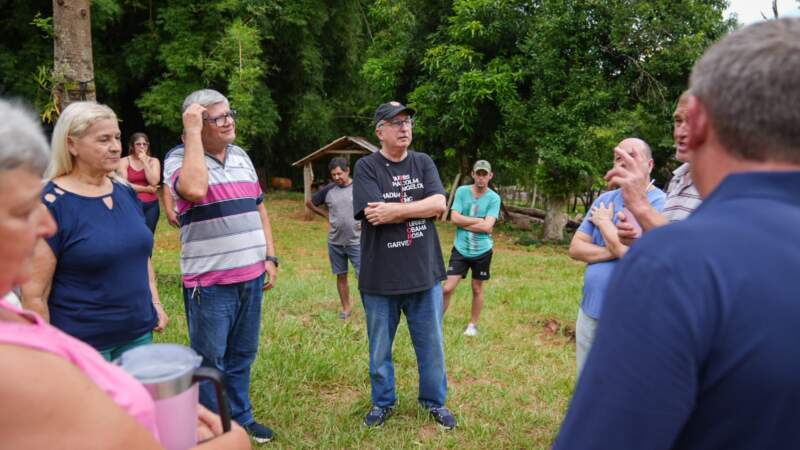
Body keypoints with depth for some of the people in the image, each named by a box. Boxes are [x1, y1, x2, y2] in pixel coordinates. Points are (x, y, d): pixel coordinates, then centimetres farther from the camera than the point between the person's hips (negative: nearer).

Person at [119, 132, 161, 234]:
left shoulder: (153, 161, 7)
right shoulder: (124, 161, 1)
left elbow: (153, 182, -8)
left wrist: (144, 162, -9)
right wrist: (146, 189, -7)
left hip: (151, 205, 3)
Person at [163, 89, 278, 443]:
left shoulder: (241, 156, 11)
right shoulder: (179, 158, -8)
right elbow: (195, 189, -32)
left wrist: (270, 256, 10)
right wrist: (193, 132, -22)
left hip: (251, 277, 6)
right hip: (209, 282, -6)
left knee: (242, 356, 18)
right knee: (210, 361, 7)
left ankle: (240, 418, 35)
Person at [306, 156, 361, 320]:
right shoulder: (328, 189, 1)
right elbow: (310, 203, 16)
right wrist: (326, 215, 8)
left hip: (356, 241, -3)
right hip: (335, 242, 3)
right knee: (341, 276, 12)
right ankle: (346, 308, 26)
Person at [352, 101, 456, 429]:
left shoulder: (423, 163, 5)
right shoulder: (366, 167, -5)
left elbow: (440, 205, -9)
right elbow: (373, 214, -19)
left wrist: (394, 210, -16)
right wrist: (417, 208, -13)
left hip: (424, 273, 3)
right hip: (380, 278, -2)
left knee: (432, 344, 14)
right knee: (379, 347, 14)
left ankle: (434, 401, 35)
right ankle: (383, 402, 36)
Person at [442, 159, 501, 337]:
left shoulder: (494, 198, -8)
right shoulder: (462, 191, -4)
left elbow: (487, 227, -17)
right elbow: (454, 218, -12)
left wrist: (464, 222, -12)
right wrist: (479, 220, -12)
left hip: (482, 251, 0)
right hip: (460, 249, 0)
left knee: (477, 288, 14)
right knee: (448, 288, -3)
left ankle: (473, 325, 30)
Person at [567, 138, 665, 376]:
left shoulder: (659, 203, -13)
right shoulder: (603, 200, 8)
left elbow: (627, 251, -23)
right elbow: (575, 248, 3)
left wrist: (604, 221, -6)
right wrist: (614, 251, -13)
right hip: (590, 310, 6)